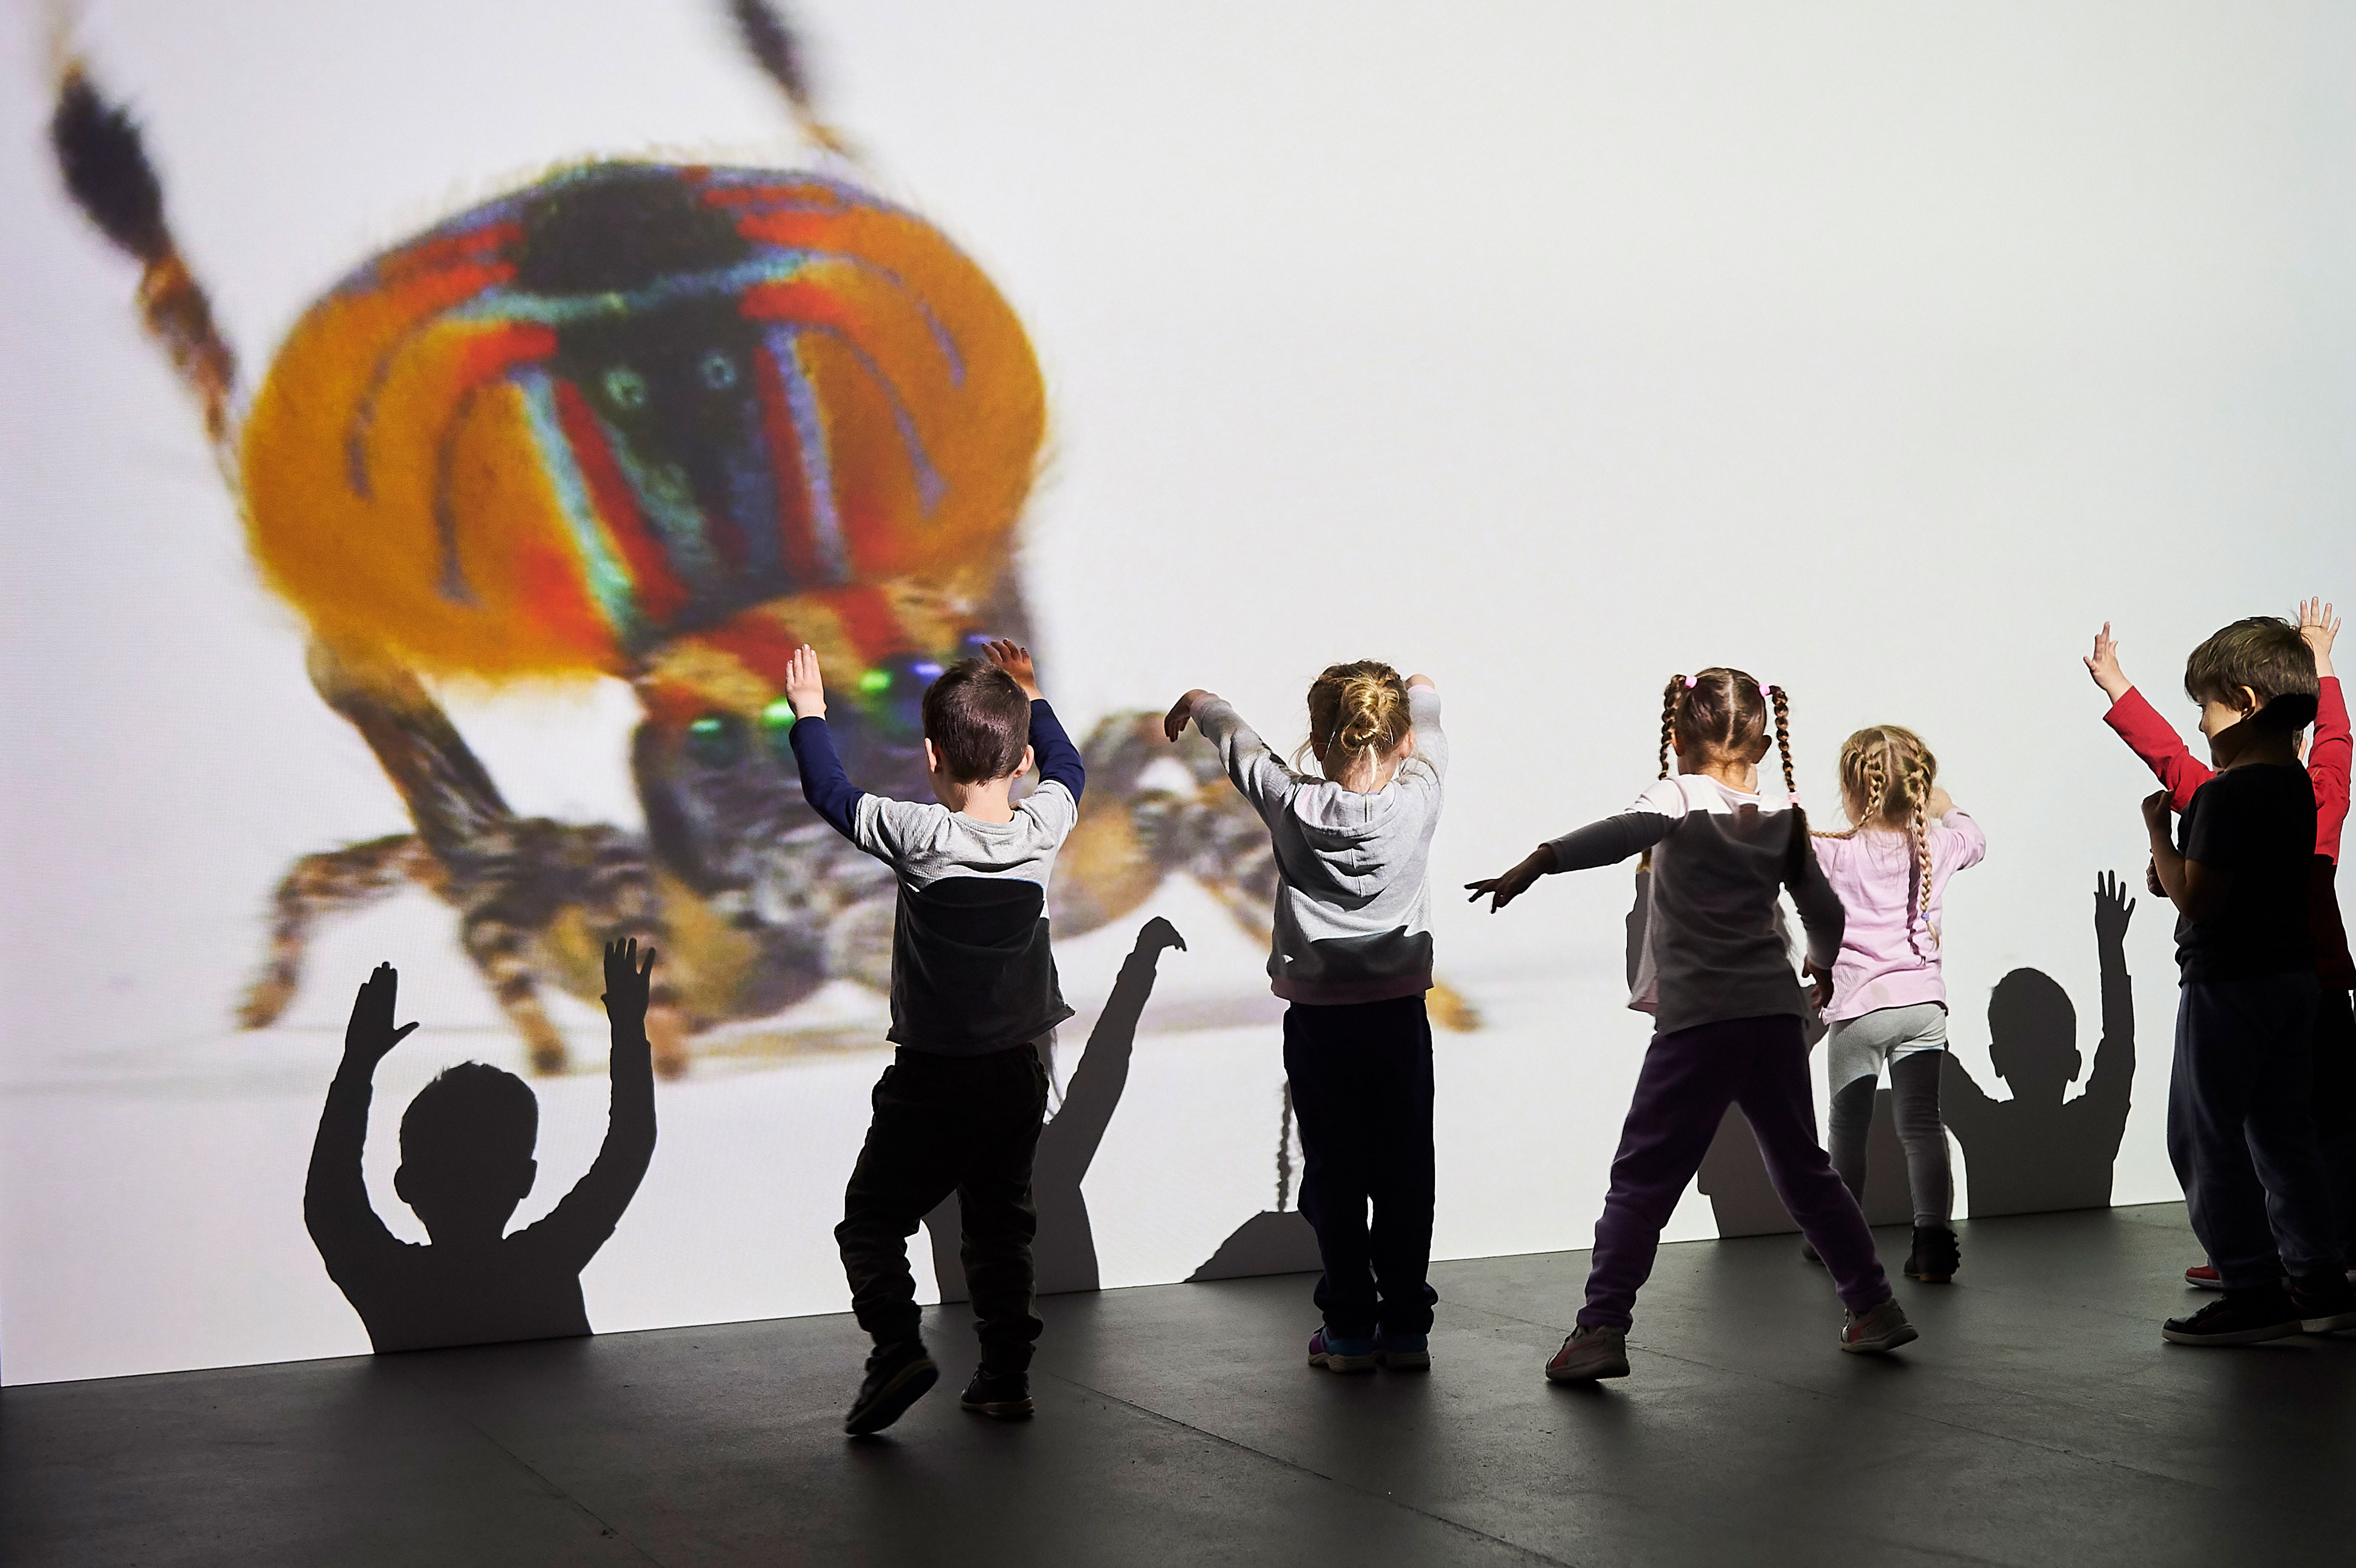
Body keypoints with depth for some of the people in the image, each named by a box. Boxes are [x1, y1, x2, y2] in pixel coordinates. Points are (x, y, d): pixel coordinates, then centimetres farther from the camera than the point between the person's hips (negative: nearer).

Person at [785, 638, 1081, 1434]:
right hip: (1022, 1068, 4)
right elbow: (1066, 764, 17)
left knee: (873, 1217, 6)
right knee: (1001, 1221, 16)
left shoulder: (919, 837, -17)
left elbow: (831, 792, -2)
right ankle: (1006, 1373, 18)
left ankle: (898, 1345, -11)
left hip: (931, 1075, -4)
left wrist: (809, 711, 13)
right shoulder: (1043, 827, -6)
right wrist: (1030, 696, 31)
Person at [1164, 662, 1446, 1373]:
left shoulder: (1294, 807, -9)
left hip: (1316, 1015, -1)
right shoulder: (1418, 800, -6)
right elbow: (1428, 724, 16)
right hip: (1400, 1013, 1)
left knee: (1333, 1174, 7)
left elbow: (1237, 740, 10)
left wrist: (1197, 702, 31)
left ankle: (1349, 1327, 10)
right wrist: (1417, 690, 39)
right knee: (1404, 1173, 9)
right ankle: (1406, 1326, 14)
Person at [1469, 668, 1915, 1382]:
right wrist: (1821, 967, 37)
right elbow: (1825, 911, 15)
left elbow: (1624, 832, -24)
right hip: (1776, 1014, 5)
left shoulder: (1680, 798, -3)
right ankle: (1875, 1306, 27)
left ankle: (1601, 1330, -9)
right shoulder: (1784, 816, 11)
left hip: (1697, 1021, -5)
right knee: (1804, 1170, 20)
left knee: (1641, 1179, -2)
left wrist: (1534, 864, -35)